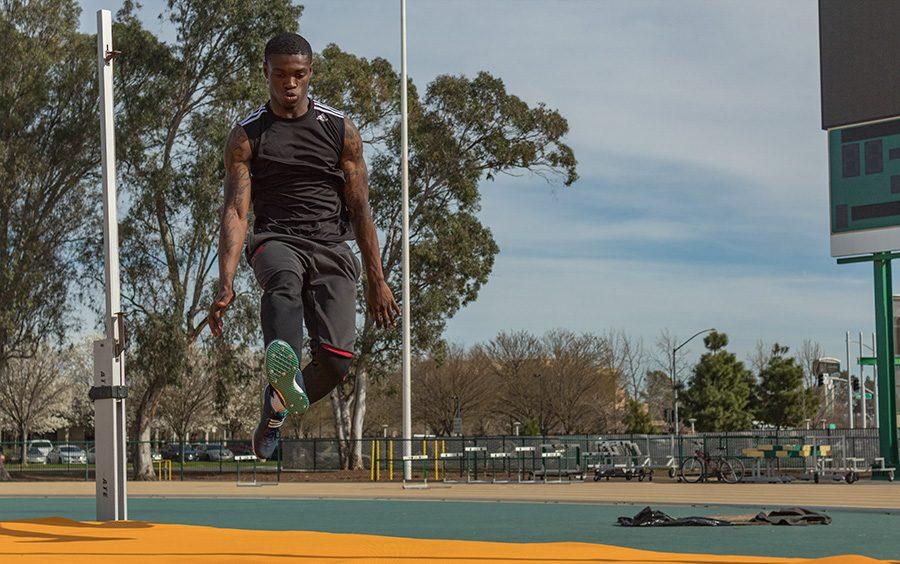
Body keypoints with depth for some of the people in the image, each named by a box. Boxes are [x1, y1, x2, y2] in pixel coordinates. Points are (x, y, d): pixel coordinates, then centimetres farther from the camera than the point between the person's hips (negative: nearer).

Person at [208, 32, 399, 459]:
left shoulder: (341, 130, 9)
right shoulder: (246, 136, 5)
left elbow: (360, 209, 10)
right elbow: (235, 211, -2)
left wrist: (376, 281, 5)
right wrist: (226, 285, -14)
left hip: (331, 246, 2)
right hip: (274, 240, -1)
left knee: (336, 359, -15)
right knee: (284, 278, -40)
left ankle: (276, 406, 16)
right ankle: (285, 372, -68)